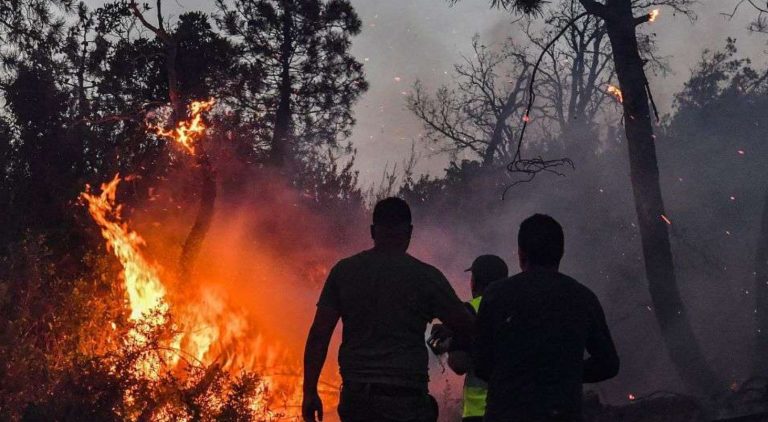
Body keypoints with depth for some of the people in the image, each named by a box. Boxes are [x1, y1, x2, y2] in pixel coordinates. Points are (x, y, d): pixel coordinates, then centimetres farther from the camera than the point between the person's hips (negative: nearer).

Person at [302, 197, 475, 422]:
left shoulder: (343, 271, 5)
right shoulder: (425, 277, -3)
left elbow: (319, 335, 2)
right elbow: (468, 329, 1)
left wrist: (309, 391, 6)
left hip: (356, 395, 4)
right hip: (405, 399, -3)